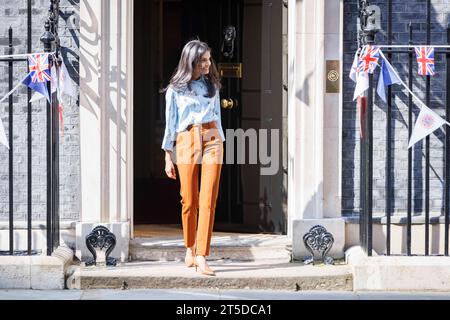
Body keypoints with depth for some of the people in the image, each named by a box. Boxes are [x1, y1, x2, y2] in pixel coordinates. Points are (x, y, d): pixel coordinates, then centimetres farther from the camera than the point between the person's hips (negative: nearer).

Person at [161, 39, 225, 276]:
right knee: (189, 201, -1)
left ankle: (201, 257, -11)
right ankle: (190, 249, 22)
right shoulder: (175, 89, 6)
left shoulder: (212, 85, 14)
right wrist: (168, 157, 3)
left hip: (212, 140, 2)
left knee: (208, 201, -9)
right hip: (186, 141, -2)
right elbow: (170, 123, 7)